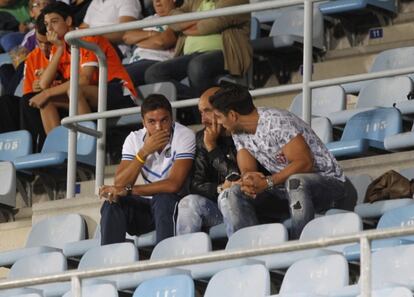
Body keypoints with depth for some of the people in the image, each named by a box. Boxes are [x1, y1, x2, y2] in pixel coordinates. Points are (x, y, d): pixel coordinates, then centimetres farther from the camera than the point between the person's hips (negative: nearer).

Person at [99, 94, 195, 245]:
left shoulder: (184, 136, -13)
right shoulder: (135, 139, 0)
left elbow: (174, 185, -23)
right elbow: (120, 184, -10)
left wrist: (127, 191, -24)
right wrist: (144, 152, -21)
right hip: (147, 205, 4)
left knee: (163, 198, -34)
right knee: (112, 203, -20)